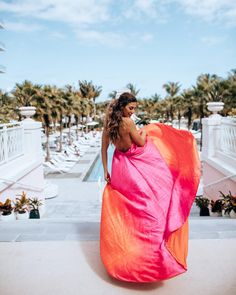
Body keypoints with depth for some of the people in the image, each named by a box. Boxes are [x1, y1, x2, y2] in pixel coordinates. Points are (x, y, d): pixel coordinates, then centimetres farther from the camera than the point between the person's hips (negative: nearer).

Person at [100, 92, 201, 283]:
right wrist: (145, 132, 8)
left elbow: (104, 148, 4)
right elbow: (141, 143, -12)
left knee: (121, 209, 16)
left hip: (120, 165, 7)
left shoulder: (108, 123, 1)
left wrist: (105, 170, 10)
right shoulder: (127, 122, -20)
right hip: (135, 166, -7)